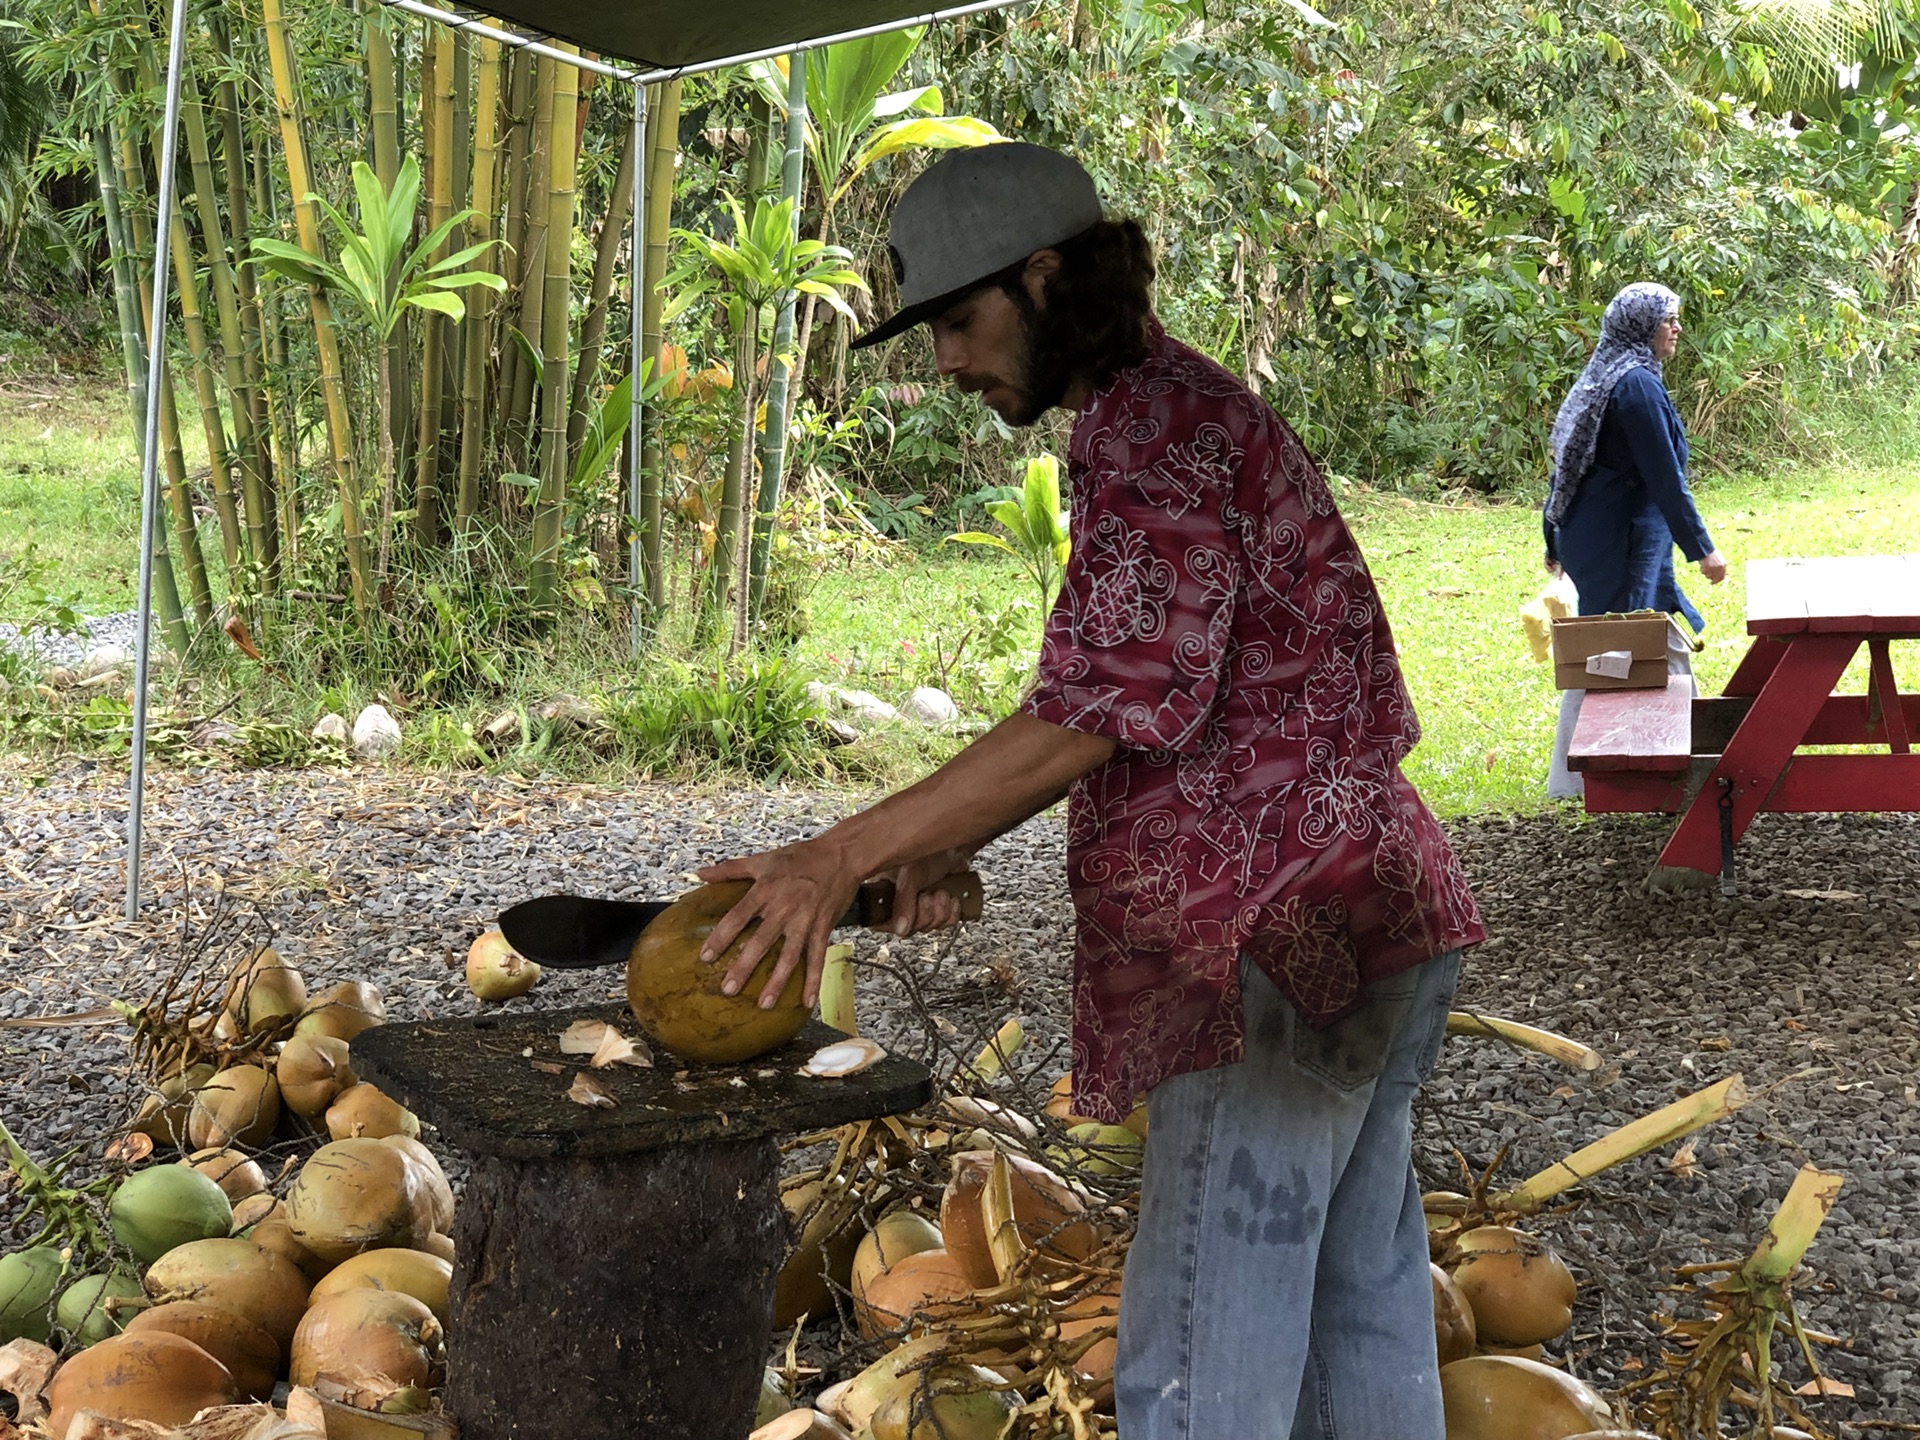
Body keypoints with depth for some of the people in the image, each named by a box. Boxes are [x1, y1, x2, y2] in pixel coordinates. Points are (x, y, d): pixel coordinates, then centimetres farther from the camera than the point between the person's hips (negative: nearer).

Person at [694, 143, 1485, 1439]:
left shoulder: (1157, 428, -14)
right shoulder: (1189, 414, 19)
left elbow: (1104, 709, -22)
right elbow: (1132, 706, 19)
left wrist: (843, 857, -19)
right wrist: (948, 843, 11)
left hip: (1278, 951, -10)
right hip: (1365, 925, 10)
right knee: (1357, 1324, 18)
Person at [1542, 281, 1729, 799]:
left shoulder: (1604, 379, 12)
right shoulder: (1637, 384, -17)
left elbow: (1567, 466, 17)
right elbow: (1664, 477, -19)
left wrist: (1557, 542, 22)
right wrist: (1702, 548, -16)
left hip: (1591, 537, 10)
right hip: (1623, 541, -10)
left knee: (1668, 645, 16)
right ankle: (1571, 782, 3)